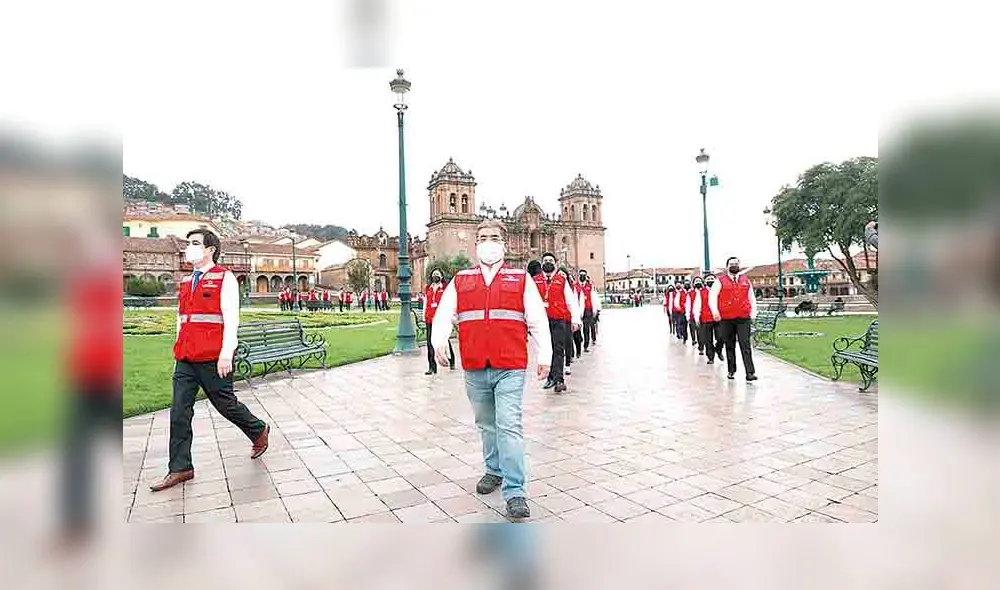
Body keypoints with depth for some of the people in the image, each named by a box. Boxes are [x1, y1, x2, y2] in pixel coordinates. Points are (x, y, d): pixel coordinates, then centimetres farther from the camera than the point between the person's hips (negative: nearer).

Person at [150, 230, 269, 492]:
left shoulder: (224, 278, -7)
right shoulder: (185, 281, 15)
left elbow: (231, 318, -13)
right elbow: (181, 318, 22)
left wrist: (226, 355, -19)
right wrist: (179, 352, 20)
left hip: (213, 359, -7)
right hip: (185, 361, 7)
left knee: (225, 404, 6)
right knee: (179, 412, 5)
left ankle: (259, 431, 31)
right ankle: (179, 469, 14)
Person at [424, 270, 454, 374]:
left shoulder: (445, 289, 3)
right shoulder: (427, 289, 15)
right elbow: (425, 304, 17)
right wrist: (424, 317, 13)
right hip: (430, 320, 4)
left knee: (445, 341, 7)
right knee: (430, 342, -1)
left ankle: (451, 362, 28)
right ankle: (432, 366, 3)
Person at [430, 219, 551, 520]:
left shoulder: (521, 279, 5)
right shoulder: (460, 281, 10)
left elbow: (537, 320, 5)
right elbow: (443, 314, 3)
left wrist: (544, 356, 2)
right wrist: (438, 342, -14)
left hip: (510, 368, -3)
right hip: (475, 369, 3)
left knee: (509, 426, -9)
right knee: (486, 424, 17)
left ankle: (514, 492, -3)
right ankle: (494, 470, 37)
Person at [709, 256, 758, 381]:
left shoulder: (746, 281, 13)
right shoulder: (720, 281, 4)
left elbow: (752, 298, 20)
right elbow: (712, 297, -2)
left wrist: (753, 313, 12)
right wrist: (715, 311, -13)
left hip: (743, 318, 1)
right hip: (726, 319, -1)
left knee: (745, 346, -6)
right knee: (729, 346, 8)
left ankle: (750, 372, -8)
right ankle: (731, 371, 19)